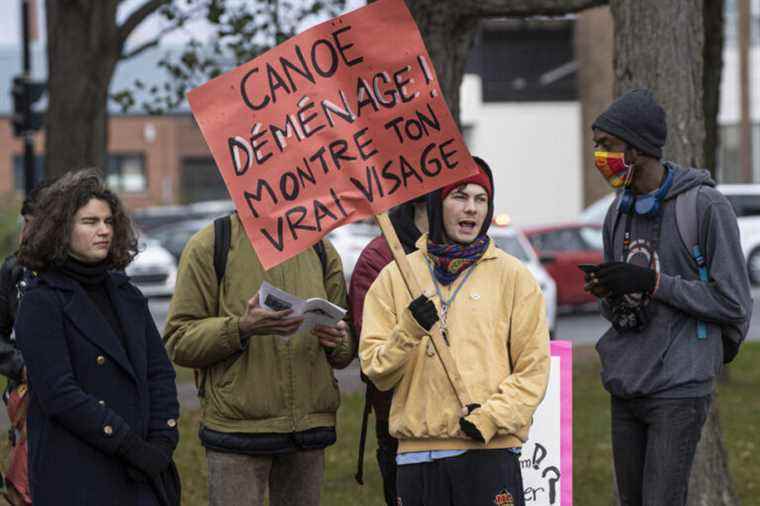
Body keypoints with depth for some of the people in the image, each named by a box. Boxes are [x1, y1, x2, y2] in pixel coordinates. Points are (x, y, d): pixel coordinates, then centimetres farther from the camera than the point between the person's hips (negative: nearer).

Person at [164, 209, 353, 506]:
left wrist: (337, 342, -6)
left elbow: (345, 353, 18)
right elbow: (179, 341, -6)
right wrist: (241, 328, -21)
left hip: (310, 424, 4)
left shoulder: (320, 249, 14)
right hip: (237, 424, -4)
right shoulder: (208, 247, 0)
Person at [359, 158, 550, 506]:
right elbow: (376, 371, 4)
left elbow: (533, 369, 3)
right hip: (417, 451, 2)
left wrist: (491, 417, -11)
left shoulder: (512, 276, 6)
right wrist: (409, 333, -14)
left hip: (490, 454, -2)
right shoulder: (396, 276, 10)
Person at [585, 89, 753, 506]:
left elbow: (734, 304, -11)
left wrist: (653, 281, -16)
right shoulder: (618, 213, 13)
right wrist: (607, 295, -3)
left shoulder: (704, 206, -9)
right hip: (625, 387, 7)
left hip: (679, 388, -7)